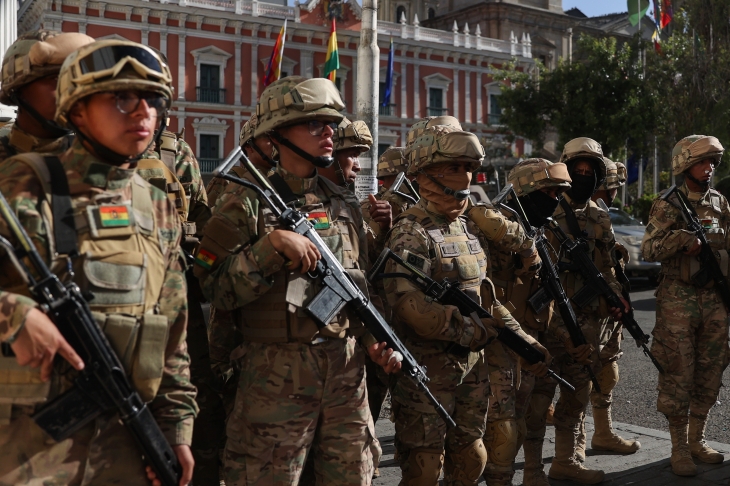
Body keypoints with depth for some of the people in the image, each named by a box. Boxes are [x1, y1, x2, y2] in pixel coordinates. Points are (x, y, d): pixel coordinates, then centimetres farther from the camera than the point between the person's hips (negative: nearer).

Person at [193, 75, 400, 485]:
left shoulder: (345, 205, 12)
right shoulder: (248, 201, -5)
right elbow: (216, 289, -11)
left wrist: (373, 340, 4)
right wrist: (271, 245, -20)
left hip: (347, 372, 6)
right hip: (276, 376, -5)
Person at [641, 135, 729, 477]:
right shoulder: (667, 206, -5)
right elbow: (648, 250, -15)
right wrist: (685, 235, -26)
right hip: (678, 301, -5)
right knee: (678, 374, -1)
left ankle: (697, 440, 24)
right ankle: (679, 449, 9)